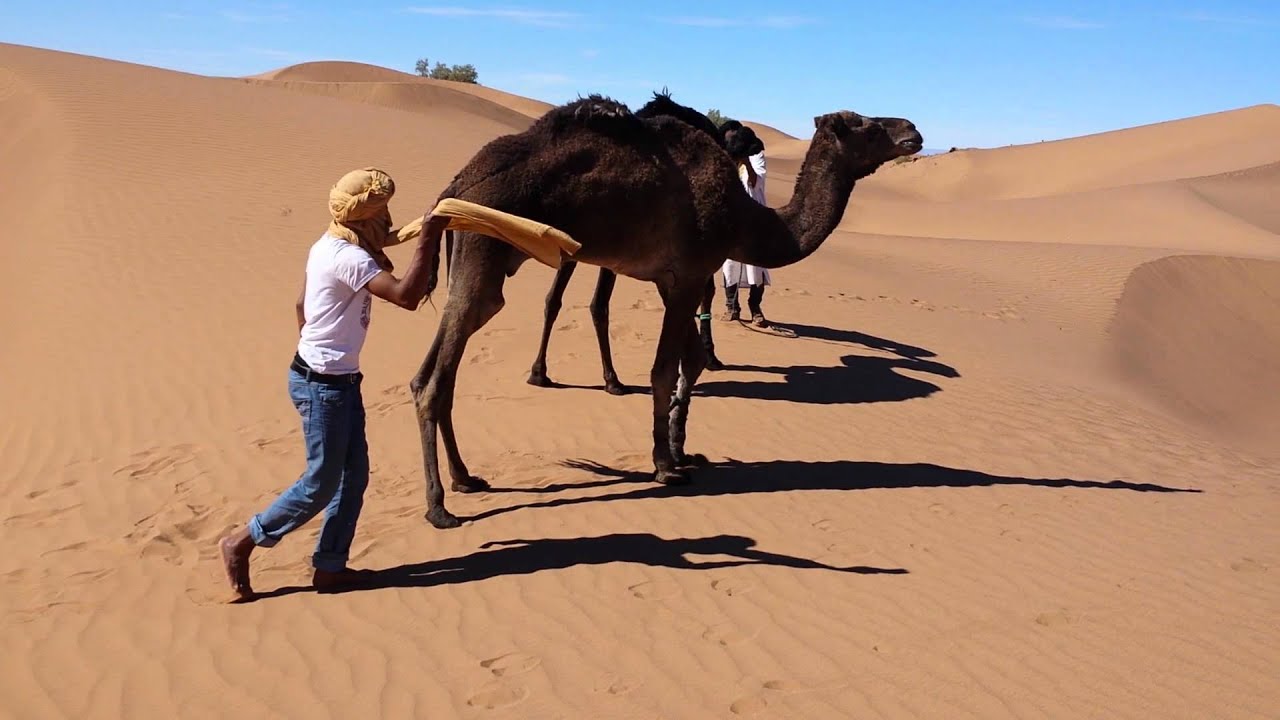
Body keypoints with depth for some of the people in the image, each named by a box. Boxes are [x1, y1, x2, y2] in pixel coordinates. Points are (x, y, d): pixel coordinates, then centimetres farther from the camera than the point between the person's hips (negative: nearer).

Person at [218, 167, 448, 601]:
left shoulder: (328, 247, 8)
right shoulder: (348, 259, -22)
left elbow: (302, 305, 19)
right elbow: (406, 296, -33)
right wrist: (428, 239, -27)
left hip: (339, 379, 10)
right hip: (322, 384, -10)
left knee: (354, 475, 12)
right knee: (321, 483, 1)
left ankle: (330, 567, 21)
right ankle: (241, 544, 17)